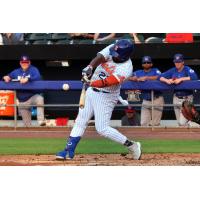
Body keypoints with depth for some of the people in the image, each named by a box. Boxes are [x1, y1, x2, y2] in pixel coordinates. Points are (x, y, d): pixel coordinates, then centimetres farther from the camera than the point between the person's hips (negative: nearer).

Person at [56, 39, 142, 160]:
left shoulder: (125, 68, -25)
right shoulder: (111, 49, -8)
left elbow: (108, 82, -35)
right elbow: (99, 57, -22)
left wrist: (91, 83, -49)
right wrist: (89, 67, -41)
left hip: (106, 96, -7)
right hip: (91, 91, 7)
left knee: (102, 129, -10)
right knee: (80, 121, 8)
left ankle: (132, 146, 1)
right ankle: (69, 151, 13)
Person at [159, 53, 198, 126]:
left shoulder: (187, 69, -8)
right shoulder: (173, 70, 6)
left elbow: (194, 77, -26)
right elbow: (160, 77, 3)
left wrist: (181, 79, -28)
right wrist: (166, 80, -19)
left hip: (186, 98, -6)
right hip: (176, 98, 6)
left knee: (182, 123, -14)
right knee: (179, 123, 11)